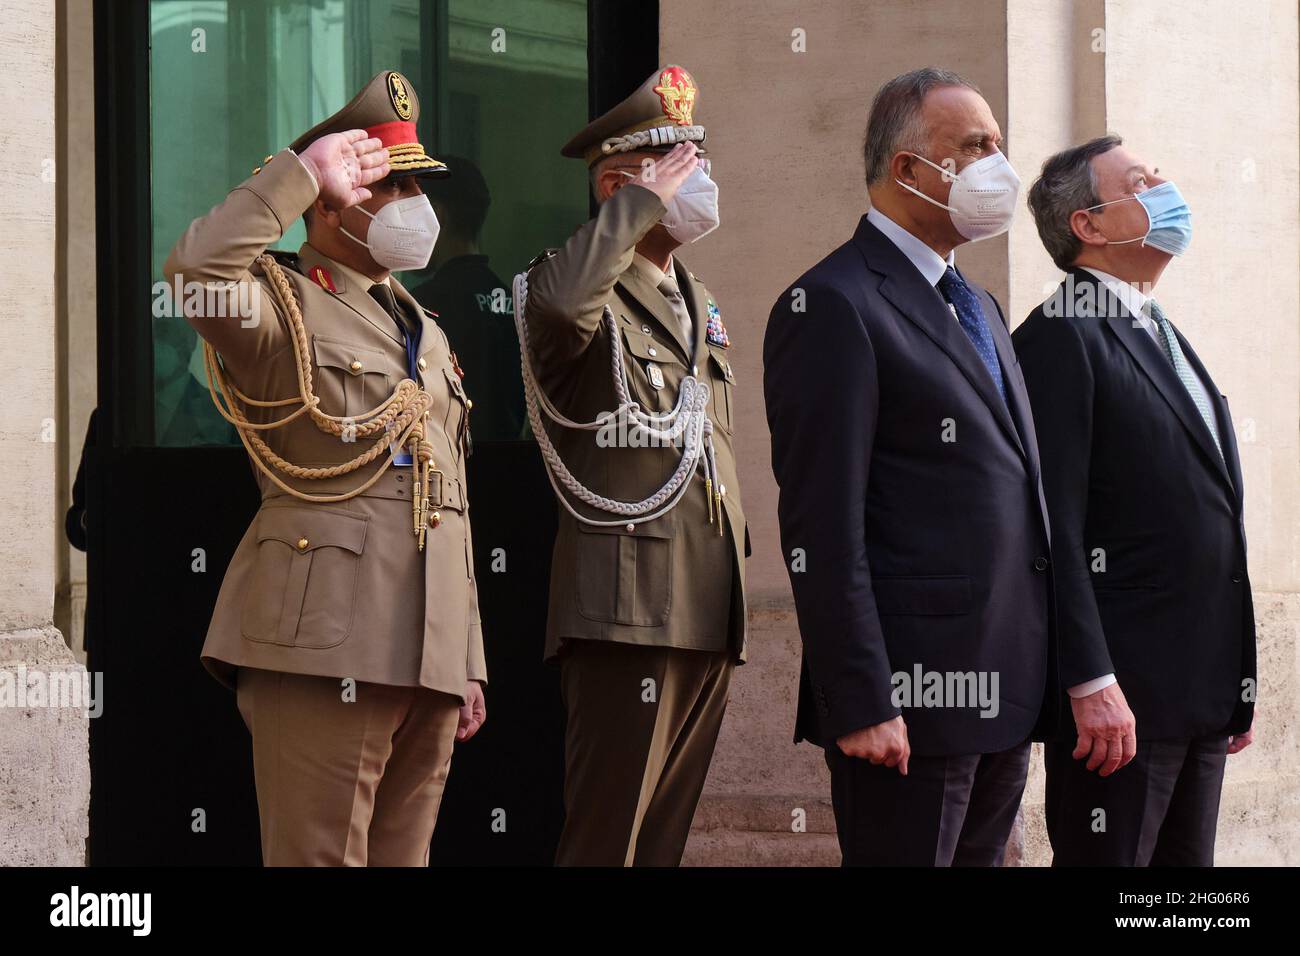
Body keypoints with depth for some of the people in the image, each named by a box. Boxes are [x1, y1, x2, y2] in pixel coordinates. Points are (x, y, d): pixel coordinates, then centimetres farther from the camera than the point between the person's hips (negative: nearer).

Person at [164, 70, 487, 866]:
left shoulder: (426, 332, 23)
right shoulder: (284, 308, 0)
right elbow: (196, 270, -25)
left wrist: (470, 659, 20)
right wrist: (302, 170, -16)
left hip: (431, 653, 8)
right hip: (325, 646, -7)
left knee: (403, 857, 10)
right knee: (320, 856, -8)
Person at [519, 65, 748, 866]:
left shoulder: (698, 303, 21)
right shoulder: (590, 296, -7)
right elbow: (562, 299, -34)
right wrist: (647, 201, -22)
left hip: (707, 616, 8)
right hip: (627, 612, -8)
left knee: (668, 836, 11)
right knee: (607, 838, -8)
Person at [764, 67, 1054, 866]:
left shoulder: (978, 307, 21)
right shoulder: (834, 305, -8)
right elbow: (823, 527, -15)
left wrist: (1038, 675, 15)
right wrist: (861, 703, -20)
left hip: (1005, 699, 9)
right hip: (911, 700, -8)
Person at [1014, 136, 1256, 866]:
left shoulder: (1162, 338, 19)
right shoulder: (1061, 339, -9)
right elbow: (1056, 527, -16)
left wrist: (1237, 681, 17)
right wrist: (1092, 684, -21)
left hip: (1203, 688, 8)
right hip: (1121, 690, -8)